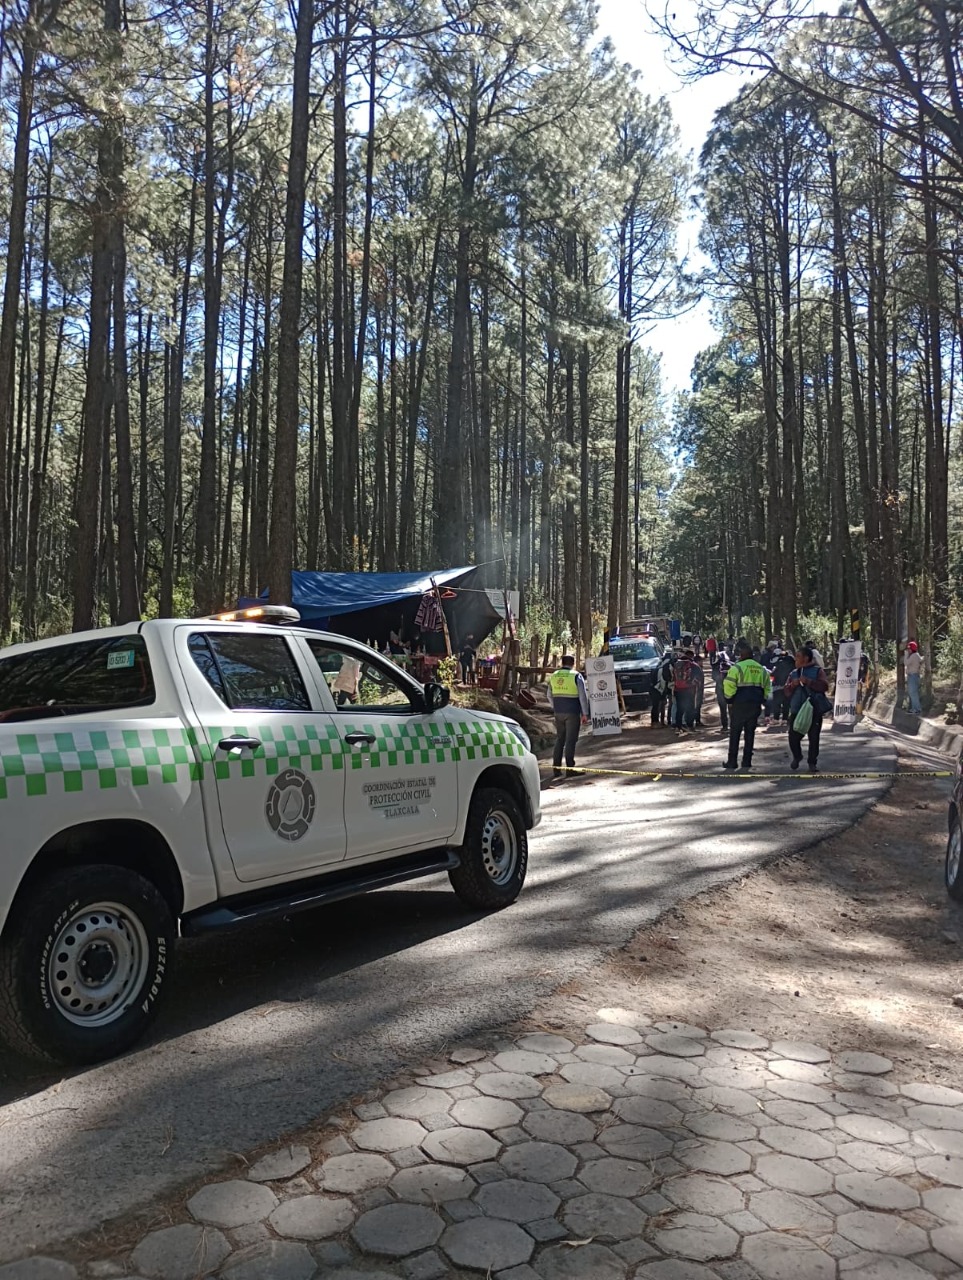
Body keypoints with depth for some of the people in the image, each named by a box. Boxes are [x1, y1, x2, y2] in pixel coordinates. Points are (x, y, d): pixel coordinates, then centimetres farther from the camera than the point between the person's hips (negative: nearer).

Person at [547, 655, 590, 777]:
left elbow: (550, 696, 15)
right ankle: (570, 768, 0)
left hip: (558, 712, 5)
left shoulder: (553, 676, 8)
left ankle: (556, 768, 11)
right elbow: (583, 696, -9)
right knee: (570, 740, 0)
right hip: (572, 713, -5)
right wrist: (585, 714, -4)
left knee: (559, 739, 12)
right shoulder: (576, 676, -7)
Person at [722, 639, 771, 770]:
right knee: (750, 733, 11)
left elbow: (728, 686, -16)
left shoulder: (737, 667, -9)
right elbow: (767, 687, 14)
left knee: (735, 733, 3)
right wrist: (762, 701, 17)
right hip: (755, 705, 5)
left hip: (739, 705, -5)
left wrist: (729, 700, -4)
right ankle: (747, 761, 11)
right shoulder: (761, 669, 12)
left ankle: (732, 762, 2)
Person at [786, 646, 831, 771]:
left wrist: (808, 681, -19)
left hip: (814, 710, -3)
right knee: (793, 736, 1)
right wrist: (792, 685, -9)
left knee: (814, 738, 2)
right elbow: (787, 692, 11)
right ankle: (797, 757, 26)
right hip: (797, 710, 3)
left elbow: (824, 685, -12)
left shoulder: (817, 671, 3)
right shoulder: (794, 673, 15)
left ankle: (812, 762, 14)